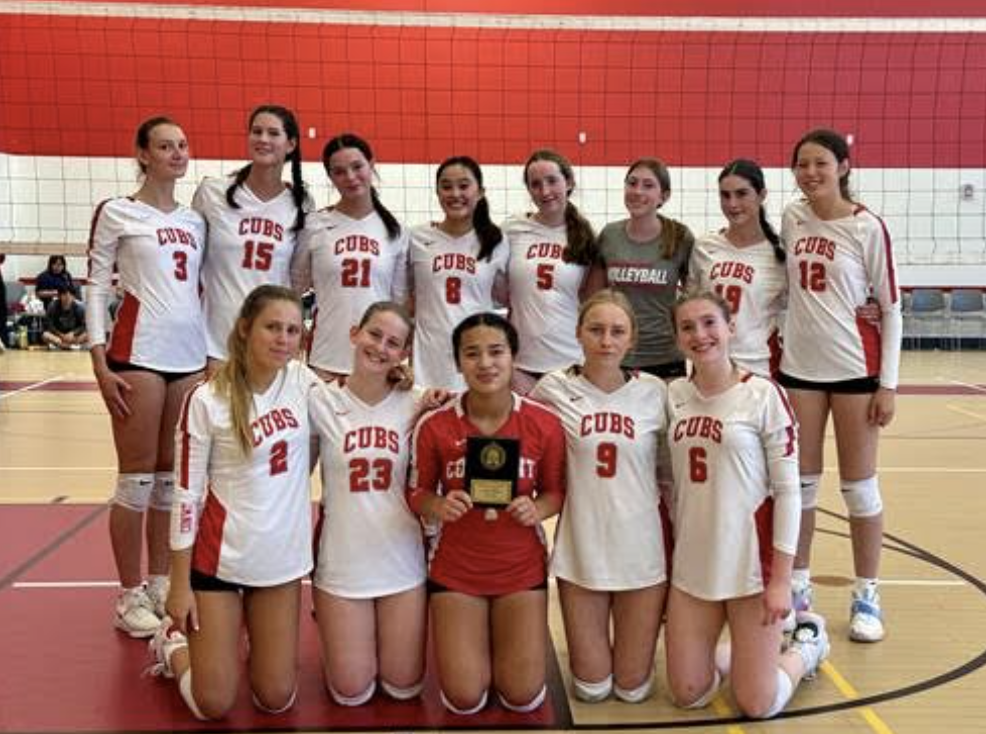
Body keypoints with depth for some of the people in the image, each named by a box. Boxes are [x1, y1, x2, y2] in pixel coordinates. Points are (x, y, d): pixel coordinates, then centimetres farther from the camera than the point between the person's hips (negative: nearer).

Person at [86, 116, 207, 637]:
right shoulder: (116, 213, -1)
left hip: (191, 355, 5)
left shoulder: (194, 221, 15)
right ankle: (130, 596, 12)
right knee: (137, 480, 0)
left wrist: (215, 352, 13)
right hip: (138, 354, -5)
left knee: (174, 477, 10)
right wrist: (100, 363, -11)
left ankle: (160, 584, 22)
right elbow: (96, 287, -4)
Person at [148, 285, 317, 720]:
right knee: (213, 706, 3)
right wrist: (179, 583, -8)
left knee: (276, 700, 9)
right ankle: (175, 643, 34)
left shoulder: (303, 381, -6)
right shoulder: (207, 400, -16)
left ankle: (240, 637, 40)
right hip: (219, 557, -3)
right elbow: (186, 494, -10)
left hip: (283, 554, 4)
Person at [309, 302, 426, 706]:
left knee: (404, 687, 11)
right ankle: (331, 631, 37)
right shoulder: (322, 402, -8)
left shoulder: (414, 406, -4)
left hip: (402, 562, 2)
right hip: (342, 563, -2)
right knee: (352, 693, 7)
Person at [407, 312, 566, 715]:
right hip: (455, 570, 0)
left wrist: (537, 510, -21)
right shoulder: (434, 425, -14)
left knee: (523, 697, 4)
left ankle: (499, 639, 37)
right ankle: (472, 644, 35)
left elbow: (556, 491, 1)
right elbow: (417, 493, -2)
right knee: (464, 700, 2)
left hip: (522, 568, 1)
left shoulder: (544, 424, -12)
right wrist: (438, 506, -24)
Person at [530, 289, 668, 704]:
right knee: (591, 688, 9)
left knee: (633, 688, 11)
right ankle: (589, 645, 41)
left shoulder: (654, 392, -4)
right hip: (581, 550, 0)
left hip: (641, 551, 0)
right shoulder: (554, 389, -6)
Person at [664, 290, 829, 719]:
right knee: (687, 695, 8)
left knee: (757, 706, 3)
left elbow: (787, 489, -10)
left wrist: (781, 578, -12)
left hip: (751, 564, -4)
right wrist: (674, 549, 10)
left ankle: (806, 642, 31)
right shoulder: (675, 395, 2)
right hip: (691, 565, 4)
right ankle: (741, 654, 37)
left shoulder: (763, 395, -11)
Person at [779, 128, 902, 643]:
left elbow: (891, 307, -5)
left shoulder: (867, 227, -8)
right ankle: (798, 585, 23)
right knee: (800, 481, 10)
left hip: (855, 367, -4)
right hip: (798, 366, 4)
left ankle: (866, 596, 19)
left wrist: (888, 382, -9)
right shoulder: (791, 218, 4)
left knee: (859, 484, 5)